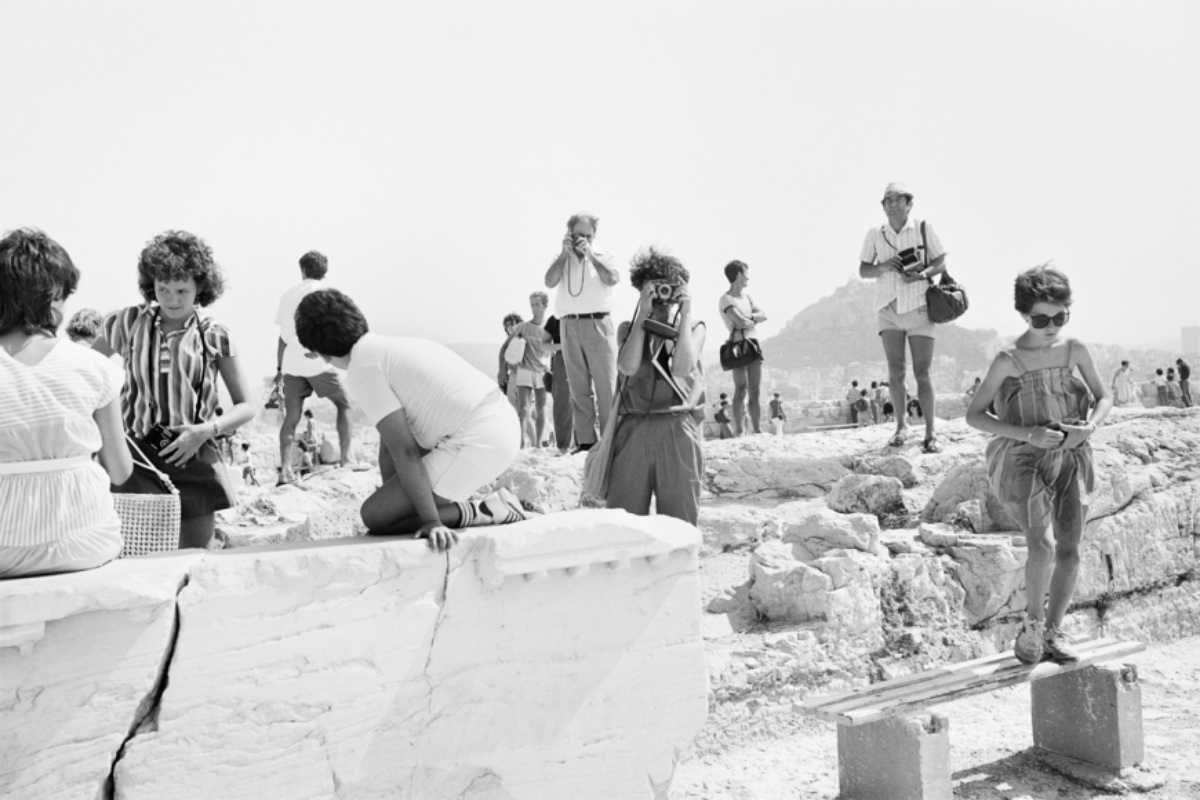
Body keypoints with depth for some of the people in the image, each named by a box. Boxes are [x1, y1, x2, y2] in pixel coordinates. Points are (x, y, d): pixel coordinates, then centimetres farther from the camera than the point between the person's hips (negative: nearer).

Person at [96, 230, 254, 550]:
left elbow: (246, 407, 6)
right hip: (138, 458, 0)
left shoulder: (215, 336, 2)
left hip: (194, 461, 0)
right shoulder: (127, 324, 4)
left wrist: (207, 430, -11)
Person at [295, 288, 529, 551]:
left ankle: (479, 513, -6)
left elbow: (403, 451, -14)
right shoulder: (394, 346, 23)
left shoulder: (362, 370, -6)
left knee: (374, 517, -1)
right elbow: (390, 442, 27)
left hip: (476, 443, -9)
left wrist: (431, 522, -15)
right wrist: (391, 501, 32)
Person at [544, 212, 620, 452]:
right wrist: (565, 252, -5)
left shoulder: (603, 257, 10)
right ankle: (585, 440, 4)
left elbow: (612, 278, -9)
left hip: (598, 324, -2)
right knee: (578, 387, 2)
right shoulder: (561, 259, 15)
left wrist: (589, 253, -8)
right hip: (569, 325, 2)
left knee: (606, 385, -8)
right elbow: (550, 282, -3)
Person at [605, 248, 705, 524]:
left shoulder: (693, 327, 13)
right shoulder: (630, 328, 15)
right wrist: (642, 316, -4)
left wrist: (685, 314, -3)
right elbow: (628, 367, -5)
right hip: (634, 426, 1)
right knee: (624, 512, -3)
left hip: (679, 427, -1)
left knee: (680, 516, -1)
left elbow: (682, 368, -7)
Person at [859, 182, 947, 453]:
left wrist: (922, 274, -17)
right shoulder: (875, 235, 6)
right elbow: (863, 270, 9)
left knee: (922, 374, -4)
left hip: (919, 307, -2)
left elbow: (941, 263, 3)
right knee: (895, 372, 1)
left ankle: (930, 433, 2)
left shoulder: (924, 229, 0)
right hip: (888, 309, 2)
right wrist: (883, 266, -11)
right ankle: (900, 426, 16)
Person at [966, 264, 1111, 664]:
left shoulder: (1075, 350, 0)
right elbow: (974, 414, -8)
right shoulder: (1008, 361, -10)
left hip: (1071, 457, 4)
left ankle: (1053, 630, 17)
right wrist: (1026, 433, -19)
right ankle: (1031, 621, 5)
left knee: (1069, 549, 0)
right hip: (1024, 460, -4)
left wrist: (1089, 427, -8)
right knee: (1043, 545, -18)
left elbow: (1104, 397, 13)